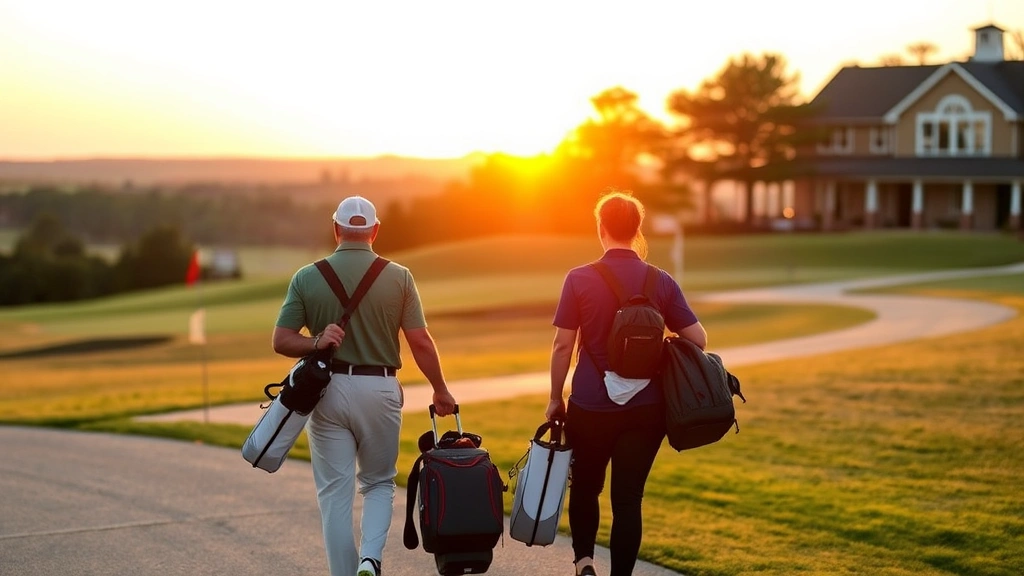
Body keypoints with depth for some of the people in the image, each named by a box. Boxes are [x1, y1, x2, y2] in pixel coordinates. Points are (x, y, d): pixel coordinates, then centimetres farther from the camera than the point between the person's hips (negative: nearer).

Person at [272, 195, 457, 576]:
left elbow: (281, 341, -5)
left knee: (335, 493, 7)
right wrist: (441, 391, 8)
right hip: (379, 388, 0)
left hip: (328, 389, 0)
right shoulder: (398, 277, -3)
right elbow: (421, 342, -2)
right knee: (378, 483, 16)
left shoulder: (307, 278, 0)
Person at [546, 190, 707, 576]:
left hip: (590, 407, -1)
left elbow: (562, 346, -6)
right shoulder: (660, 282, -2)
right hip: (645, 409, 1)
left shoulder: (579, 279, -7)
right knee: (628, 497, 6)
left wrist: (555, 399, 5)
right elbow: (698, 340, -1)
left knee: (585, 487, 19)